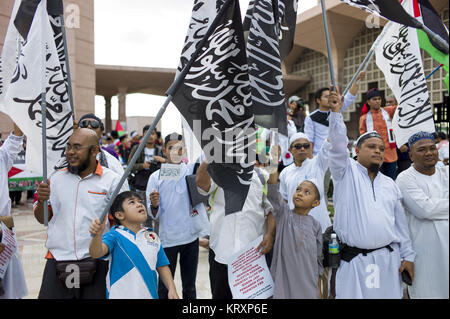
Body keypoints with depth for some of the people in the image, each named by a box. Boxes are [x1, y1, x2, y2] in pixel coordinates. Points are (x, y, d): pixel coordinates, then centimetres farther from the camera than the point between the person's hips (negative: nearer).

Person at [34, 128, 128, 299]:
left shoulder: (112, 180, -2)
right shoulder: (55, 178, 9)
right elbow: (42, 219, 14)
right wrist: (41, 201, -5)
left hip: (95, 263, -2)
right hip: (57, 261, 3)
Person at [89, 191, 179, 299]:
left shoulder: (153, 237, 5)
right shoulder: (115, 235, -8)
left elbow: (162, 266, 9)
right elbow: (96, 253, -25)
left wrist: (172, 290, -1)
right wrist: (97, 235, -44)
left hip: (150, 295, 3)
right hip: (120, 295, -3)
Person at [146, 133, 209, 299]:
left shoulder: (192, 169, 2)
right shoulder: (156, 177, -1)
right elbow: (154, 214, -1)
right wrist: (154, 205, -23)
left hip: (191, 235, 1)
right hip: (168, 238, -1)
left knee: (190, 286, 17)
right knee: (164, 286, 10)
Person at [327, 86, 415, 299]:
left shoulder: (390, 184, 17)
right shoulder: (346, 172, 3)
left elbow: (400, 222, 16)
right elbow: (338, 146, -14)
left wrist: (407, 255, 11)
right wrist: (336, 112, -23)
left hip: (389, 259, 5)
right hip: (354, 260, -4)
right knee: (352, 295, -2)